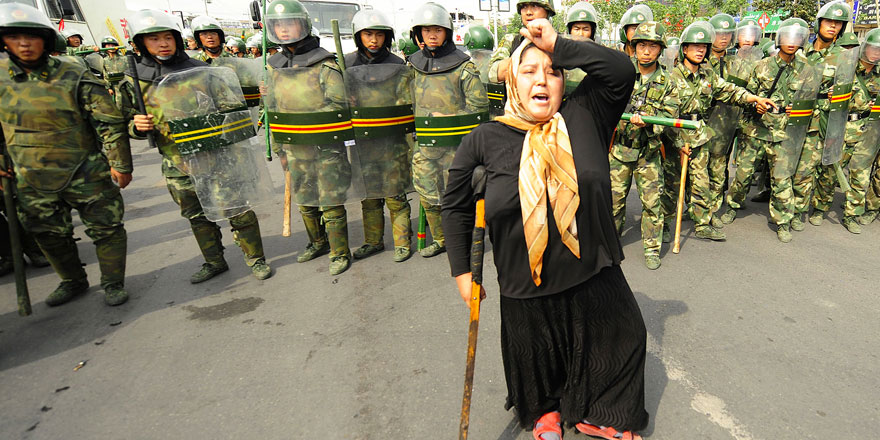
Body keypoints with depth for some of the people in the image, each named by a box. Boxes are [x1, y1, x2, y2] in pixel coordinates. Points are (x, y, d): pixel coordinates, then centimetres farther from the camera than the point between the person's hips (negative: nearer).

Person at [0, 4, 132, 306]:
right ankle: (73, 281, 36)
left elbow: (110, 122, -9)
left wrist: (120, 164, -11)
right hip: (31, 180, 4)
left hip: (87, 175, -4)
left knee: (106, 229, 3)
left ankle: (113, 284, 20)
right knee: (49, 235, 16)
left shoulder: (74, 77, -9)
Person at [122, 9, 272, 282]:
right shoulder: (134, 81, 4)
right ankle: (214, 262, 33)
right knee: (198, 217, 15)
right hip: (178, 165, 3)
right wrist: (137, 126, -11)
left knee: (239, 211, 0)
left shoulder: (199, 69, 0)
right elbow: (129, 121, 13)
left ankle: (255, 258, 18)